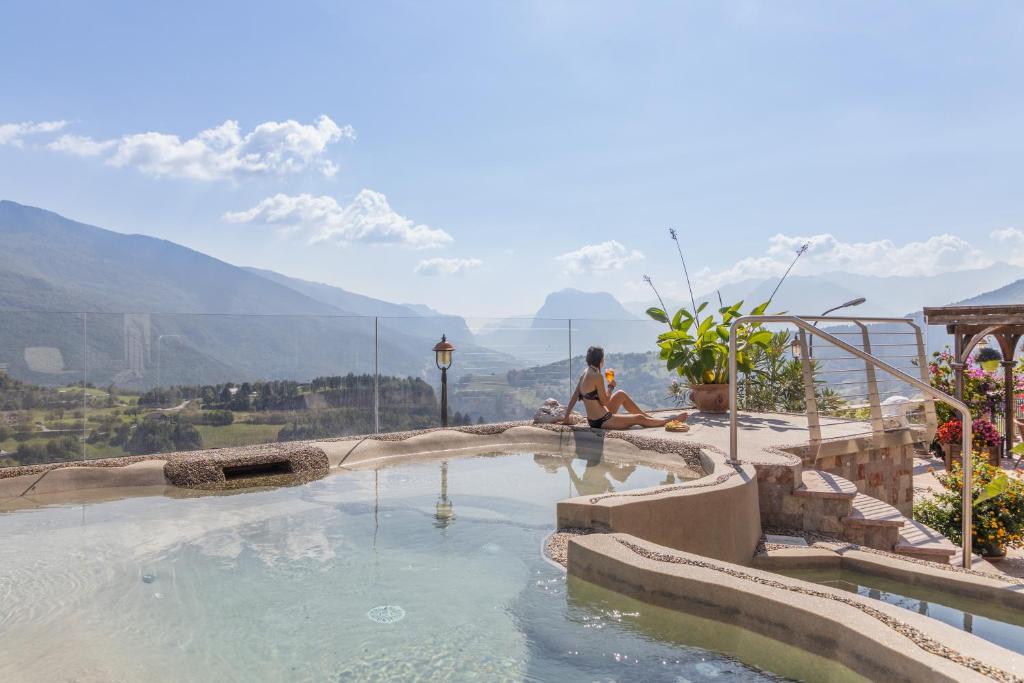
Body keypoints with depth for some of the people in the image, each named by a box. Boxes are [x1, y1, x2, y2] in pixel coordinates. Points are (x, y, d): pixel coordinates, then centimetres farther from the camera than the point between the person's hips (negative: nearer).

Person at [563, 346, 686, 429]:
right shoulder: (597, 376, -22)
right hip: (601, 422, -9)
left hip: (594, 419, 9)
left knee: (621, 394, 20)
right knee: (639, 419, 4)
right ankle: (670, 421, 22)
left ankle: (649, 417, 30)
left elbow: (575, 395, 4)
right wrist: (611, 386, -3)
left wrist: (567, 415, 6)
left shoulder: (585, 373, 4)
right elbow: (604, 402, -17)